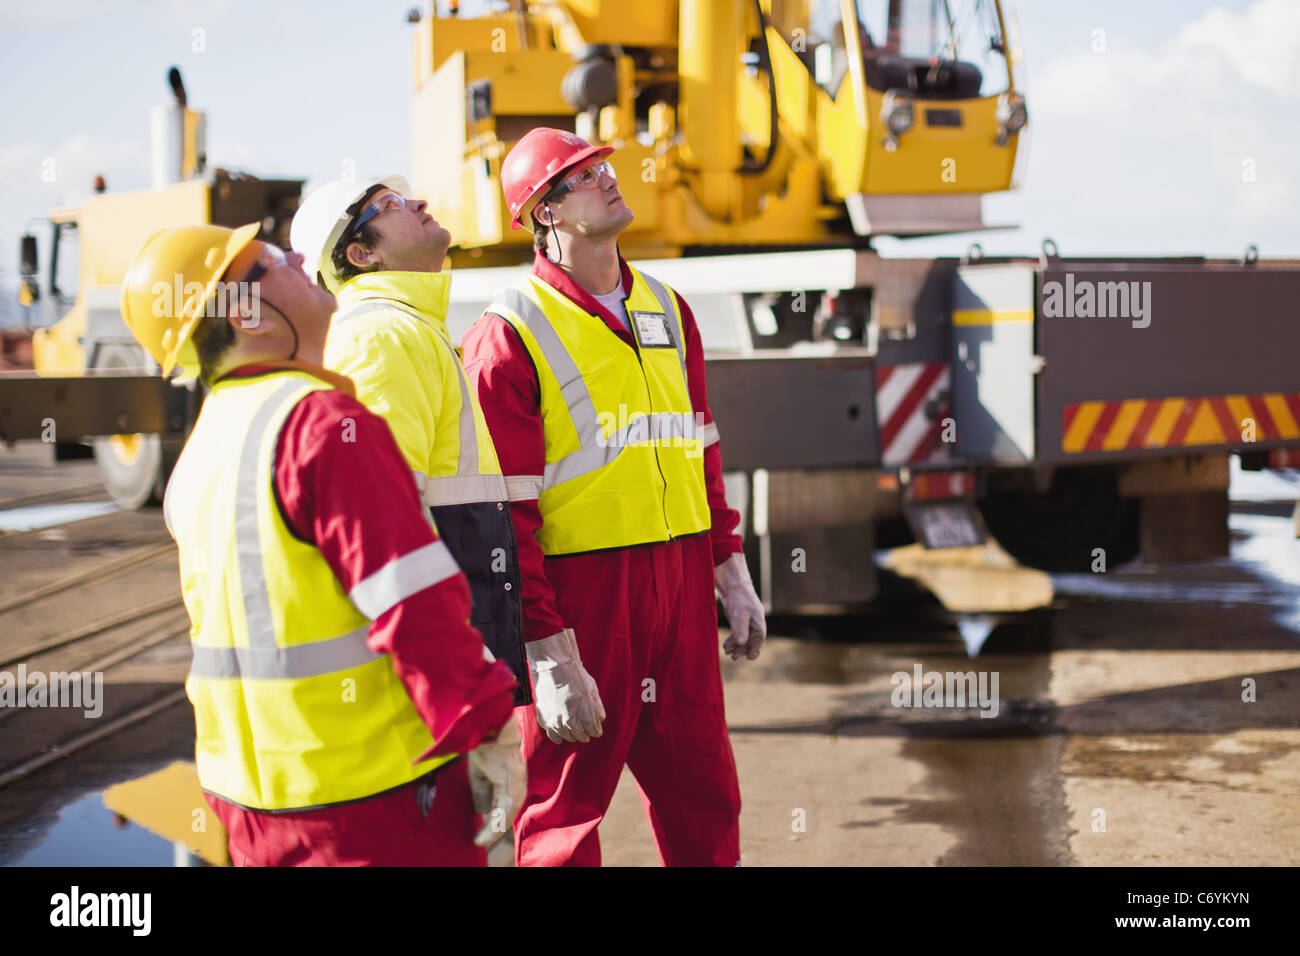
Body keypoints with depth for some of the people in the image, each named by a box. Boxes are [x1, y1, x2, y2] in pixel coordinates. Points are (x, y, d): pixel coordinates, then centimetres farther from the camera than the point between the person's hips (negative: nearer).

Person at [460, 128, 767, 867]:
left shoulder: (667, 308, 12)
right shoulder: (511, 335, -9)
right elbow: (503, 513, -12)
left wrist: (732, 575, 13)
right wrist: (547, 658, -15)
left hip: (681, 583, 6)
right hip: (580, 590, -5)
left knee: (704, 794, 15)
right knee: (567, 812, 8)